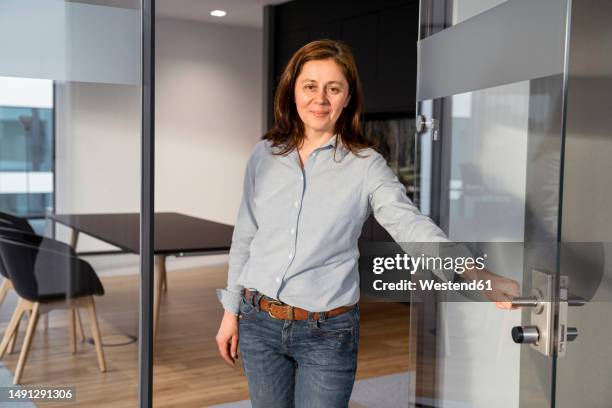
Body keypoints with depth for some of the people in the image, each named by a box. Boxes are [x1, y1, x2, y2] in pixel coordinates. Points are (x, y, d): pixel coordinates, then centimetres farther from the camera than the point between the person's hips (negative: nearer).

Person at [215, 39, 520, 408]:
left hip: (328, 333, -3)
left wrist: (475, 272, -38)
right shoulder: (264, 156, 2)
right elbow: (244, 237, 9)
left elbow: (411, 226, -21)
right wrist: (231, 311, 11)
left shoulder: (366, 165, -8)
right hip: (259, 322, 3)